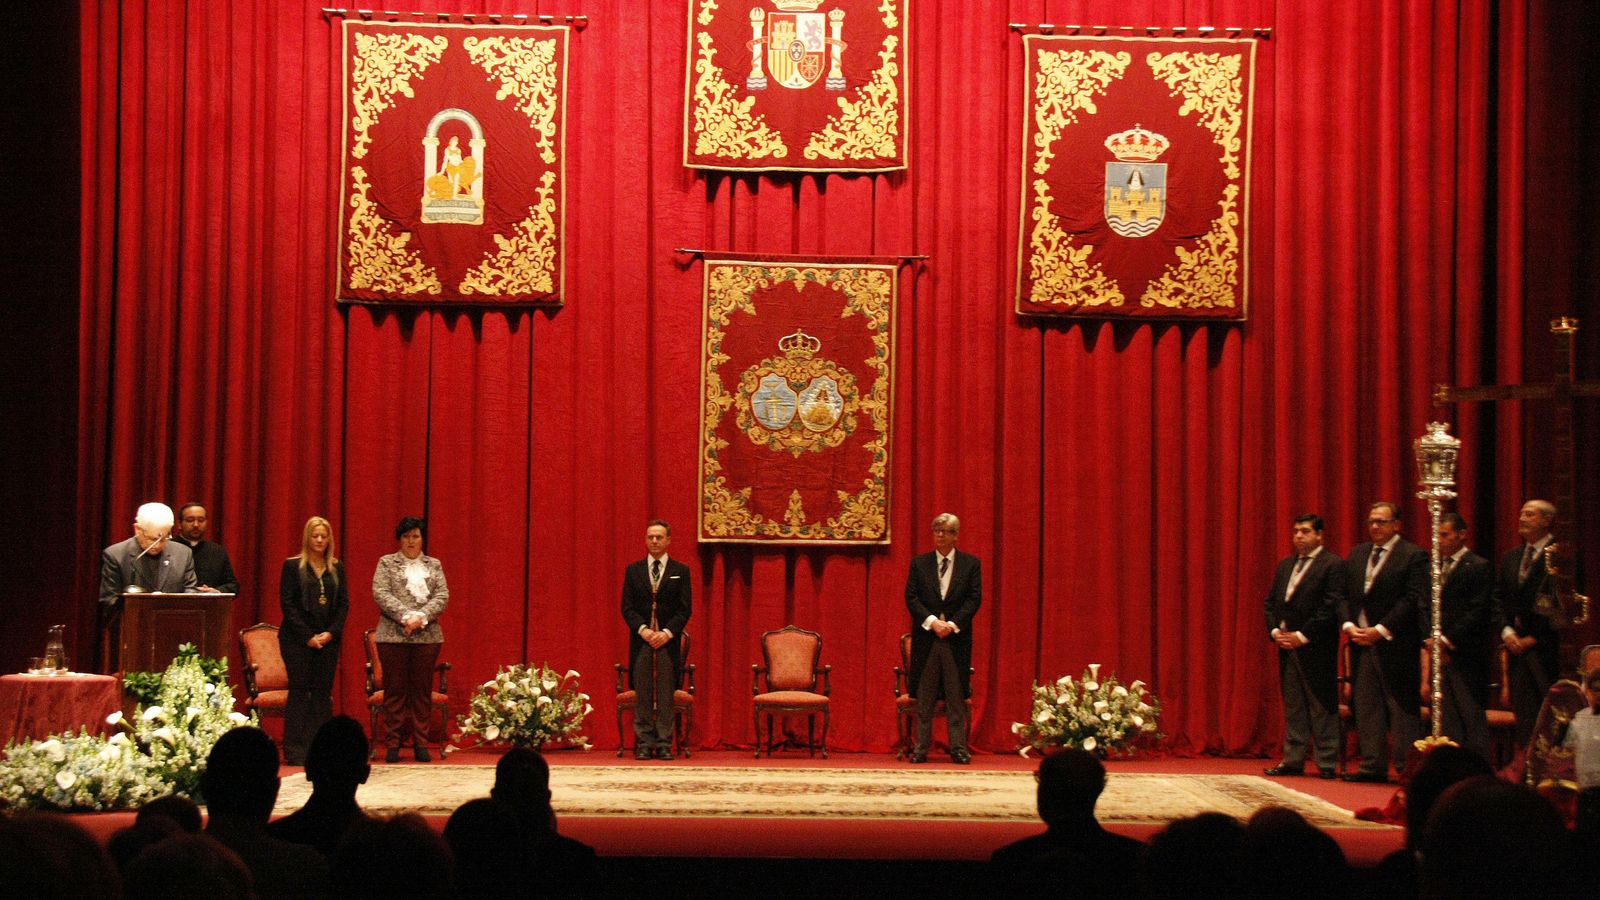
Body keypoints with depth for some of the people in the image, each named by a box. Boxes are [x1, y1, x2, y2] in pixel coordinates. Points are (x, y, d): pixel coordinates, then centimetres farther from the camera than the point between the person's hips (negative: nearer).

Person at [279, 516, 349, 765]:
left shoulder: (336, 568, 11)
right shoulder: (292, 566, 1)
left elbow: (344, 603, 8)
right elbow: (287, 603, -5)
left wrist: (331, 632, -7)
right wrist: (307, 636, -11)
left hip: (328, 639, 3)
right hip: (297, 639, -3)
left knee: (323, 692, 2)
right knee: (299, 691, -4)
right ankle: (295, 750, -2)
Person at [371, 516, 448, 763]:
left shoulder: (434, 565, 14)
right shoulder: (386, 563, 8)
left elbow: (442, 596, 4)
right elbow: (380, 594, -5)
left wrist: (421, 617, -13)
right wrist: (406, 616, -16)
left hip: (427, 635, 2)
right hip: (393, 635, -2)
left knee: (422, 690, 2)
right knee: (395, 689, -1)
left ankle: (420, 743, 7)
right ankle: (394, 743, 3)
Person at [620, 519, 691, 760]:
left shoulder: (681, 571, 6)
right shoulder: (633, 570, 9)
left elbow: (685, 609, 2)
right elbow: (627, 607, 5)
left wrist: (667, 632, -12)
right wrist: (643, 629, -11)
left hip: (668, 640, -1)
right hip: (640, 640, 1)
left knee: (666, 695, -1)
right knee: (642, 695, 0)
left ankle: (664, 745, 1)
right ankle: (644, 745, 3)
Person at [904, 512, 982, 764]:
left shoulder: (970, 564, 6)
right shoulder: (919, 563, 8)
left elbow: (974, 599, 0)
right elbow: (911, 597, 1)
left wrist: (953, 624, -12)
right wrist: (931, 621, -13)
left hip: (957, 637, -1)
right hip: (925, 637, 1)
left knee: (956, 695, 1)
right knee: (924, 696, 3)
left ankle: (958, 748, 5)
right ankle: (921, 747, 7)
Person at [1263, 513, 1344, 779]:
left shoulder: (1333, 565, -6)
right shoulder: (1285, 565, 16)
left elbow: (1332, 606, -14)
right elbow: (1270, 602, 17)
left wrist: (1302, 636, -15)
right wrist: (1275, 631, -1)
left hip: (1315, 648, -7)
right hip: (1287, 646, 7)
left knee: (1322, 706, -2)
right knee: (1292, 706, 9)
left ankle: (1327, 764, 2)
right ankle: (1293, 760, 12)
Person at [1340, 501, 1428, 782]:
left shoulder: (1413, 555, -5)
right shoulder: (1357, 554, 15)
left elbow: (1412, 600, -13)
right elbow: (1344, 595, 14)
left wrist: (1381, 630, -16)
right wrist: (1349, 625, -3)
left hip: (1395, 644, -6)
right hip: (1361, 642, 6)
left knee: (1402, 708, -3)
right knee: (1366, 707, 7)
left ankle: (1409, 767, 0)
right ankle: (1373, 766, 13)